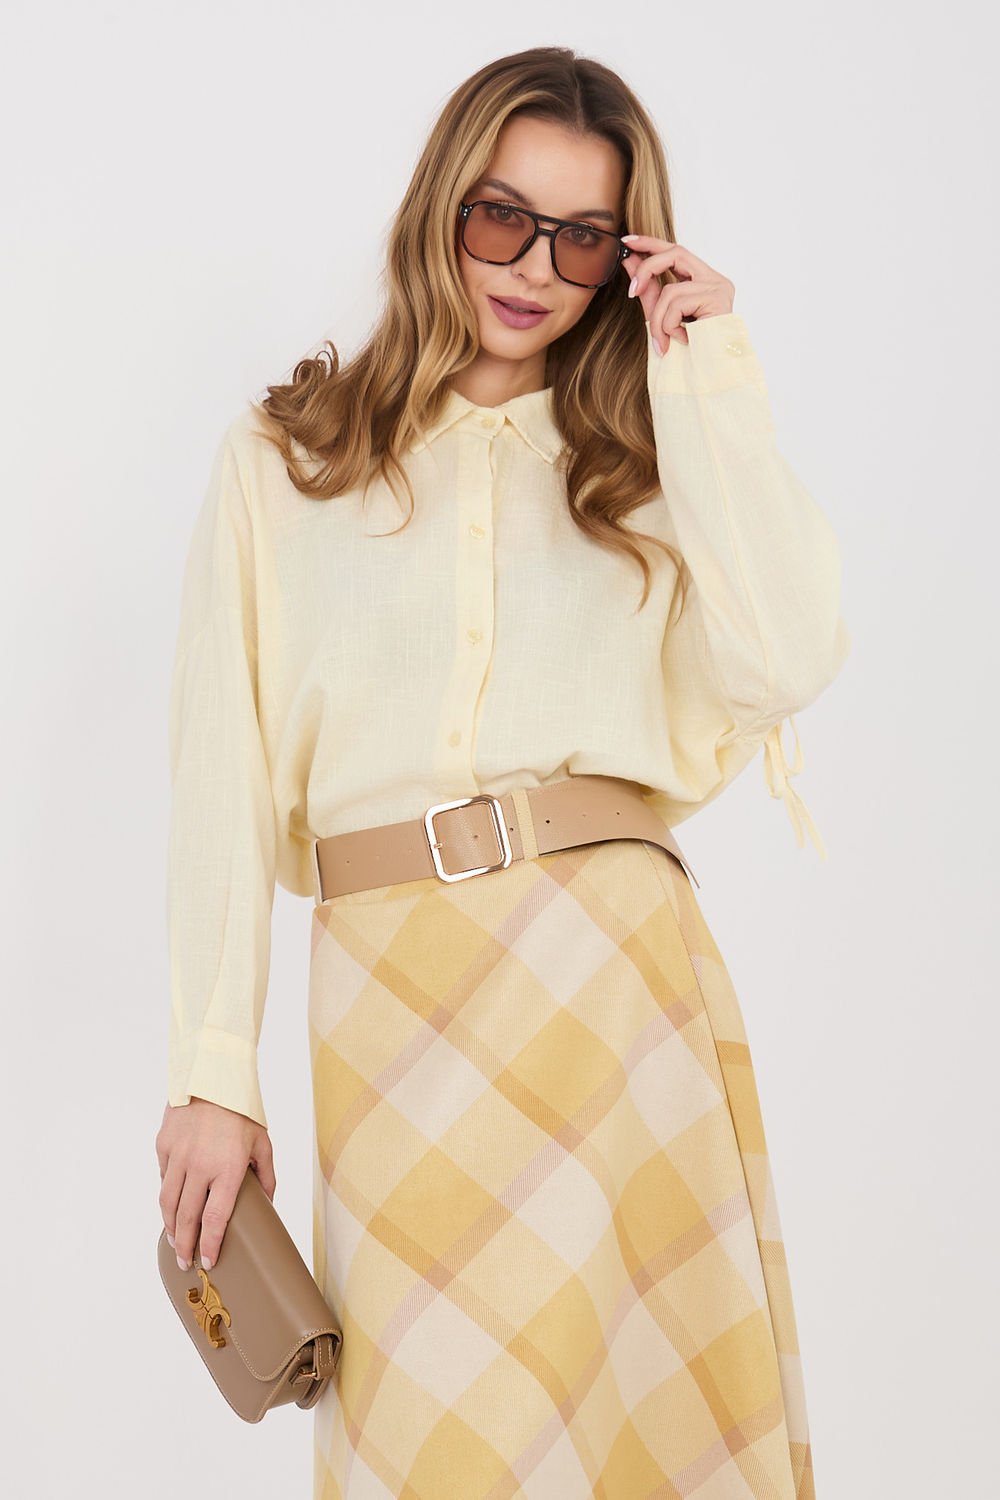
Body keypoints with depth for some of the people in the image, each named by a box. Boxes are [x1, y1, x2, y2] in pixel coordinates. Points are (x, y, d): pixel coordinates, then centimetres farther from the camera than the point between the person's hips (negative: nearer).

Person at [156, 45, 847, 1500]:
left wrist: (707, 381, 0)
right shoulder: (284, 457, 11)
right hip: (390, 995, -1)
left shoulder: (641, 454, 14)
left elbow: (788, 658, -5)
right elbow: (223, 776, 6)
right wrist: (212, 1072, 0)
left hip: (618, 965, 1)